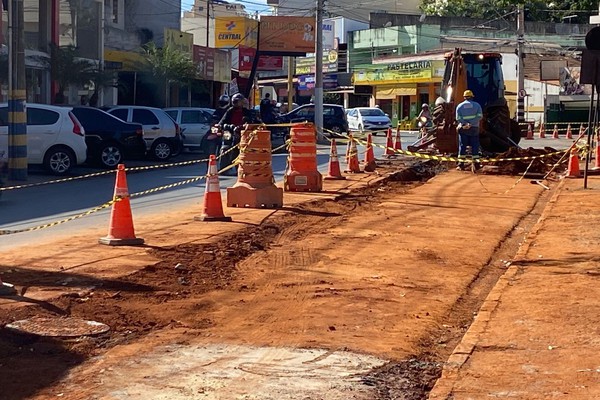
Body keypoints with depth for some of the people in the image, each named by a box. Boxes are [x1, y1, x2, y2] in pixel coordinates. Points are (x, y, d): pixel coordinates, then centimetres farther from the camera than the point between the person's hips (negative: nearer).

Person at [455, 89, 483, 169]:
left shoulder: (460, 106, 3)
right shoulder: (476, 105, 4)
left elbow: (458, 118, -7)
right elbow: (479, 116, -8)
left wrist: (465, 124, -13)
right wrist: (471, 123, -13)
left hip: (463, 129, 0)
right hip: (474, 128, 0)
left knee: (462, 146, 4)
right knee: (475, 146, 5)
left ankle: (461, 164, 3)